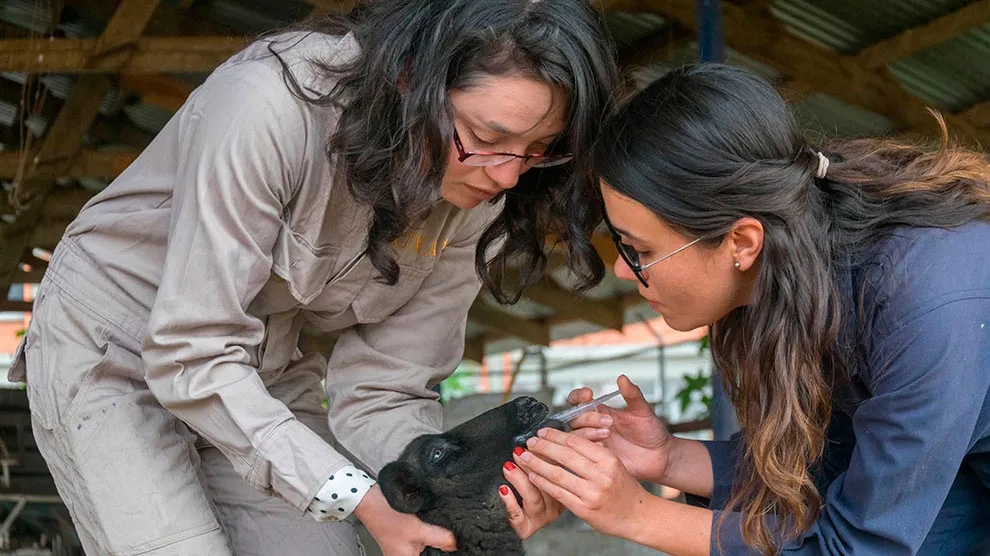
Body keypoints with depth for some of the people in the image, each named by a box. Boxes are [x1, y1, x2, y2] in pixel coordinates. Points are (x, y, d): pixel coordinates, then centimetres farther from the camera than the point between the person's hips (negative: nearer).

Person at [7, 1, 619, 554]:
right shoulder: (273, 103, -32)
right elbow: (193, 354, -30)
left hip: (265, 378, 5)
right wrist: (362, 498, -35)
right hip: (114, 351, -4)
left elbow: (383, 390, -12)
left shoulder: (477, 192, -15)